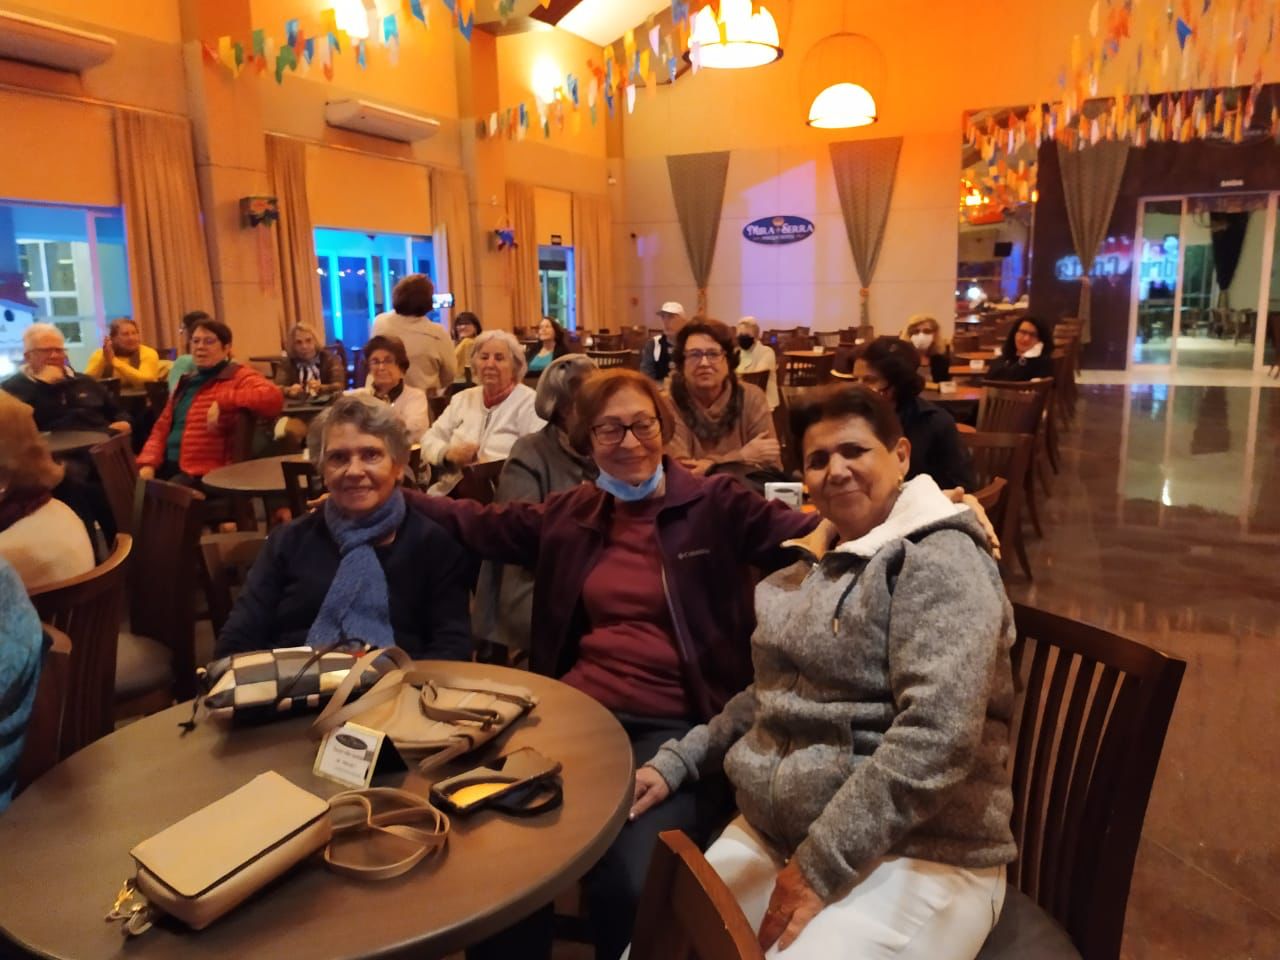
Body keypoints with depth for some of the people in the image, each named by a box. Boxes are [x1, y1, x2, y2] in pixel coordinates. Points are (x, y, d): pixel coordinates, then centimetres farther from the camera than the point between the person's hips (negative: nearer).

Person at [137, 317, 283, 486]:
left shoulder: (238, 377, -4)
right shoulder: (186, 383, 20)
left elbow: (273, 397, -24)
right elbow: (162, 427, 20)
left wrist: (223, 401, -26)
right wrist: (147, 463, 2)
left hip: (206, 474, -7)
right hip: (168, 467, 7)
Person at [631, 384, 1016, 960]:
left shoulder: (938, 561, -12)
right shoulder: (820, 565, 13)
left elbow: (937, 734, -22)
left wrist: (821, 865, -21)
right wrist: (676, 761, 11)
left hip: (913, 857, -6)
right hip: (771, 834, 7)